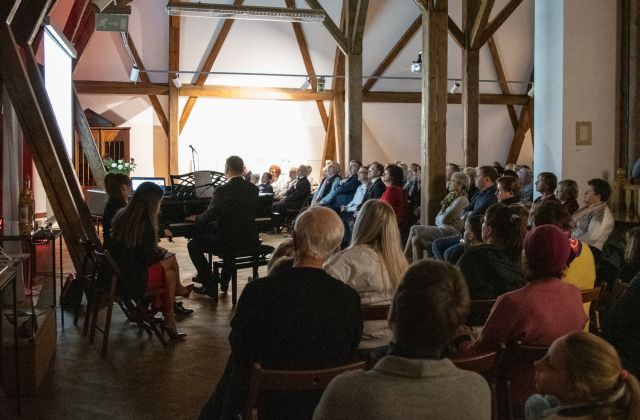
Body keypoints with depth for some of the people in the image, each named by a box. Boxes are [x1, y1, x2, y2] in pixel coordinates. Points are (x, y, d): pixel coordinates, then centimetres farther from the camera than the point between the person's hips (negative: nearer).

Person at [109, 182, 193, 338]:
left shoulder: (121, 215, 5)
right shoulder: (144, 224, -17)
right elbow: (148, 258, -10)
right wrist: (162, 253, 9)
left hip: (114, 275, 8)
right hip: (131, 280, -8)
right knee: (171, 261, 8)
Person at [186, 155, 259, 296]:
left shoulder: (222, 191, -17)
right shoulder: (253, 189, 2)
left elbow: (208, 217, -11)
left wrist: (196, 218, 12)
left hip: (228, 242, -7)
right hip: (250, 243, 7)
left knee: (193, 245, 13)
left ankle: (210, 284, 9)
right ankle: (224, 280, 39)